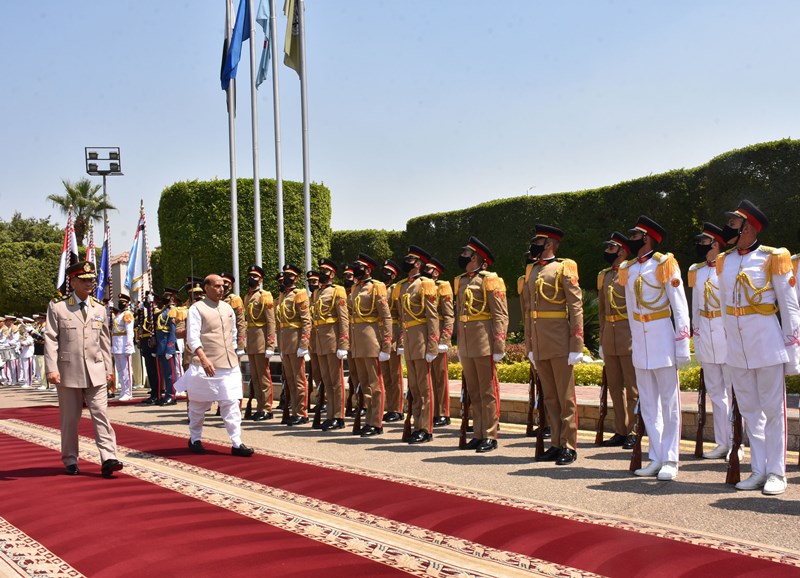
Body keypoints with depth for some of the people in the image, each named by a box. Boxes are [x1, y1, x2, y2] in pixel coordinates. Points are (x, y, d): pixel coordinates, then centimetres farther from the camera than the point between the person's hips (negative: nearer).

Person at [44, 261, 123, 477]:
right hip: (68, 371, -2)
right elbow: (50, 339, -3)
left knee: (100, 414, -6)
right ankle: (70, 461, 17)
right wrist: (51, 368, -12)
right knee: (69, 418, 6)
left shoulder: (100, 310, 12)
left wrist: (108, 368, 12)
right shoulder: (57, 308, 1)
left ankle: (108, 458, -11)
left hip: (95, 371, 2)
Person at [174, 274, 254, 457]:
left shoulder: (228, 308, 13)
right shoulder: (197, 309, -6)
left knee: (232, 404, 0)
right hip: (206, 365, -5)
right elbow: (193, 337, -14)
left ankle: (236, 443, -1)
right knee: (199, 404, 8)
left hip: (229, 365, 5)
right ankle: (195, 439, 25)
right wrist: (204, 359, -25)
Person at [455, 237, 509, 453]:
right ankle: (479, 434, 18)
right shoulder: (461, 282, 15)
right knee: (473, 392, 11)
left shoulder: (489, 281, -6)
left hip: (484, 344, -7)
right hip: (467, 346, 7)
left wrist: (498, 346, -15)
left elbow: (501, 315, -10)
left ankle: (490, 436, 3)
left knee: (487, 392, -2)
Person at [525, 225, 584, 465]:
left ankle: (569, 447, 5)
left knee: (565, 397, 0)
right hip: (540, 344, 7)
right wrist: (530, 345, 16)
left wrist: (576, 346, -14)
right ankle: (556, 444, 17)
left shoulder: (563, 268, -4)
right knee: (549, 397, 10)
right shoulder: (532, 271, 15)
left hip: (559, 343, -7)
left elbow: (576, 307, -9)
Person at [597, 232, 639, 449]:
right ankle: (620, 432, 16)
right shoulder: (604, 276, 16)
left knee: (632, 387, -1)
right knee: (615, 387, 9)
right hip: (609, 338, 6)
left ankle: (634, 432, 5)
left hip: (629, 336, -6)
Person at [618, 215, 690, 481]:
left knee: (669, 401, -1)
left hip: (662, 336, -6)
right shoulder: (628, 269, 11)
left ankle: (670, 460, 4)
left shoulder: (664, 264, -5)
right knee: (648, 403, 7)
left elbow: (679, 305, -8)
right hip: (639, 339, 6)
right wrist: (634, 338, 14)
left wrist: (682, 343, -12)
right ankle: (656, 458, 13)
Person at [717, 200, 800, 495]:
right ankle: (758, 470, 16)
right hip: (737, 346, 5)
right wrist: (729, 336, 15)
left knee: (773, 409, 1)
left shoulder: (772, 258, -4)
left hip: (766, 341, -5)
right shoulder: (724, 261, 11)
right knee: (749, 410, 9)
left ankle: (776, 473, 7)